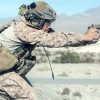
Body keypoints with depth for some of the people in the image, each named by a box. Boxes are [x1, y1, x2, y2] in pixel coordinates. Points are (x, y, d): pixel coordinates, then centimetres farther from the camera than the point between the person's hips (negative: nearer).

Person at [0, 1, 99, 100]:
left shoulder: (33, 28, 2)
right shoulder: (22, 29, -26)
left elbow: (55, 37, 0)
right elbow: (53, 40, -32)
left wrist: (87, 40, -8)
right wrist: (84, 37, -28)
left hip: (9, 69, 9)